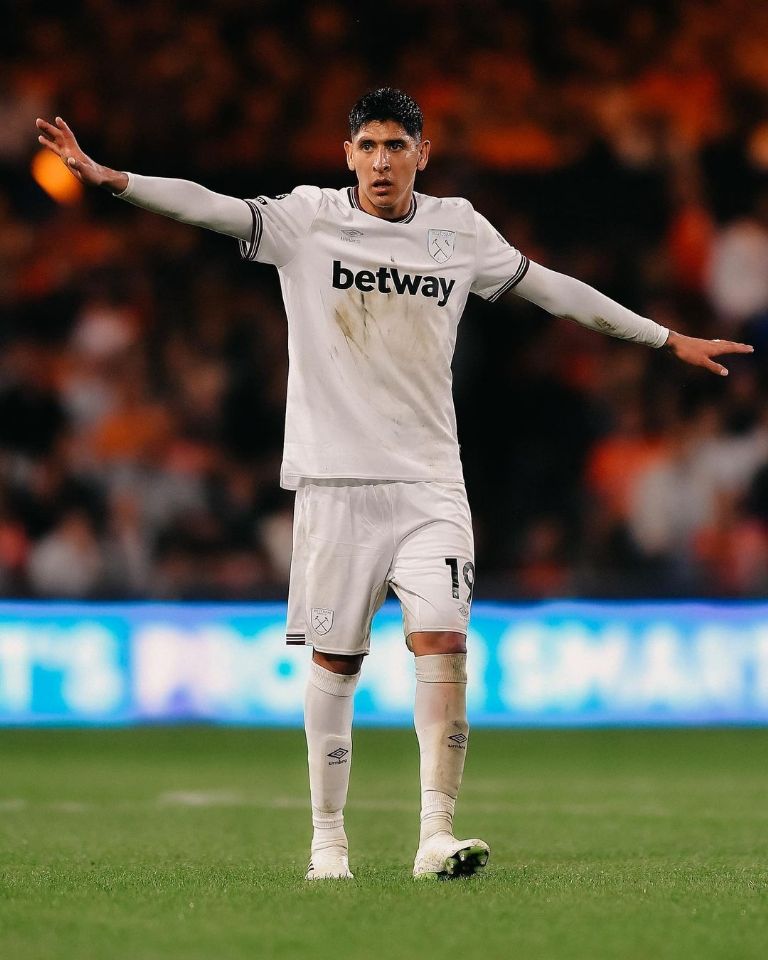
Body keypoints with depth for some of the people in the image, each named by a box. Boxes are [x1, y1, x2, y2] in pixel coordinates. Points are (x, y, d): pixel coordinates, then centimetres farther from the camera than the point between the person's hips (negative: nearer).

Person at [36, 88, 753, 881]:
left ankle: (436, 834, -11)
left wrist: (666, 339, 23)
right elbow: (209, 207, -11)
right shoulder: (307, 220, 0)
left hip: (429, 481, 2)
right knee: (334, 659, 0)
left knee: (442, 641, -13)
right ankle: (328, 837, 11)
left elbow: (551, 288, 17)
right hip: (334, 476, -1)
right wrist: (111, 179, -26)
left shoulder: (458, 230, 8)